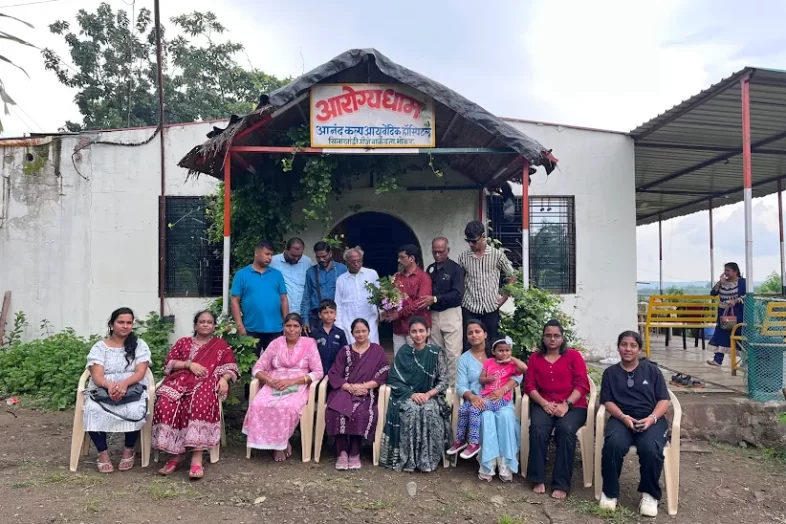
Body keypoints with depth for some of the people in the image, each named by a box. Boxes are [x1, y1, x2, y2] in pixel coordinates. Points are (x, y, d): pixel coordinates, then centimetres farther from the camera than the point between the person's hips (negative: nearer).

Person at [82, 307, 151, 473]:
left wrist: (124, 384, -28)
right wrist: (110, 386, -30)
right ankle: (103, 452, -12)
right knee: (93, 410, -32)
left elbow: (140, 372, -6)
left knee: (135, 411, -33)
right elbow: (97, 376, -7)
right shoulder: (99, 347, 5)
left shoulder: (140, 345, 5)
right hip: (102, 390, 1)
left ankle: (129, 449, -7)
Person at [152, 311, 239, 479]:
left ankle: (197, 456, -40)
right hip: (182, 381, 3)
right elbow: (168, 364, 13)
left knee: (200, 403, -38)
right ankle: (176, 452, -19)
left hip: (207, 383, -2)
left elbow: (230, 367, 7)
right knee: (165, 403, -31)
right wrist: (189, 364, -4)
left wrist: (224, 379, -14)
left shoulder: (221, 345, 20)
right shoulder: (183, 342, 25)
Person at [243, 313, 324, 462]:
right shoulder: (276, 343, 9)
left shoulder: (309, 343, 2)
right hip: (274, 385, 3)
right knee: (258, 405, -27)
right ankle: (280, 442, -9)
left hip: (298, 386, -3)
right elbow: (257, 369, 7)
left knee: (286, 407, -34)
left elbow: (318, 372, -5)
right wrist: (270, 380, -14)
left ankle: (280, 442, -6)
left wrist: (292, 381, -16)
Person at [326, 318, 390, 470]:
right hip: (345, 390, 2)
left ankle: (355, 452, -17)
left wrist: (362, 386, -13)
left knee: (361, 413, -33)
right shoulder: (345, 350, 12)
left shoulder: (378, 351, 9)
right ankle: (342, 451, -19)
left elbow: (382, 376, 1)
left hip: (367, 393, -1)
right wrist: (350, 387, -14)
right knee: (335, 411, -30)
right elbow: (334, 374, 3)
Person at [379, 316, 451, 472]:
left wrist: (428, 394, -17)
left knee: (430, 411, -33)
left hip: (430, 396, 0)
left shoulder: (436, 352, 4)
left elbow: (443, 381, 0)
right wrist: (411, 394, -16)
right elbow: (394, 380, 0)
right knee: (411, 411, -33)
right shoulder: (403, 352, 5)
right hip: (406, 395, 0)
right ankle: (407, 459, -25)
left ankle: (427, 459, -22)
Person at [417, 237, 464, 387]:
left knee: (453, 353, -4)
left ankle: (453, 386, 2)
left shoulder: (455, 269, -6)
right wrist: (425, 301, -1)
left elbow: (458, 295, -17)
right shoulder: (430, 269, 12)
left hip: (451, 314, -5)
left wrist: (435, 299, -23)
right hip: (433, 315, 5)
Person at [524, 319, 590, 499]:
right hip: (544, 405, 2)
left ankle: (561, 484, -25)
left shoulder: (574, 356, 7)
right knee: (537, 428, -30)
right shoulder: (535, 357, 13)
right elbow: (529, 385, 4)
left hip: (573, 405, -1)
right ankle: (538, 480, -20)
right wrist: (545, 403, -13)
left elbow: (582, 384, -3)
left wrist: (566, 404, -17)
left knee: (565, 429, -32)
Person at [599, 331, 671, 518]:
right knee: (613, 444, -33)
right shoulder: (610, 372, 14)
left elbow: (664, 400, 6)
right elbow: (608, 401, 5)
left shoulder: (652, 370, 13)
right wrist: (623, 417, -15)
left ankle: (649, 494, -8)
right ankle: (609, 492, -13)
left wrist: (652, 418, -14)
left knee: (650, 448, -33)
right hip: (621, 418, 0)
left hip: (651, 419, 0)